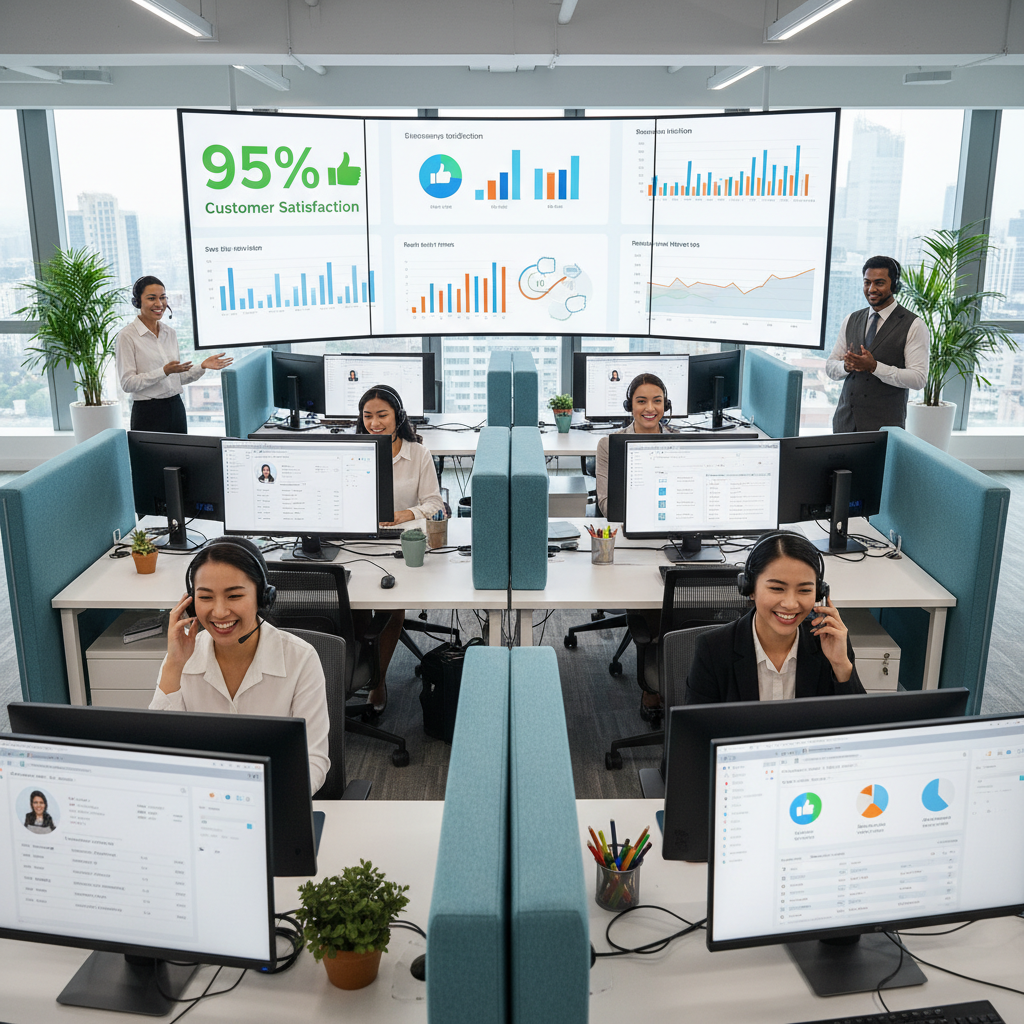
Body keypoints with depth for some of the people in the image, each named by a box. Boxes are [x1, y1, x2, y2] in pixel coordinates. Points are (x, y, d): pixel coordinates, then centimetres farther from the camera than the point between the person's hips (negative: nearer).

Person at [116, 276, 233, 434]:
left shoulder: (170, 333, 12)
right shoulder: (127, 336, -7)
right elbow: (127, 383, -14)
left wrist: (202, 366, 1)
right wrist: (164, 371, -22)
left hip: (176, 408, 6)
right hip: (148, 413, -5)